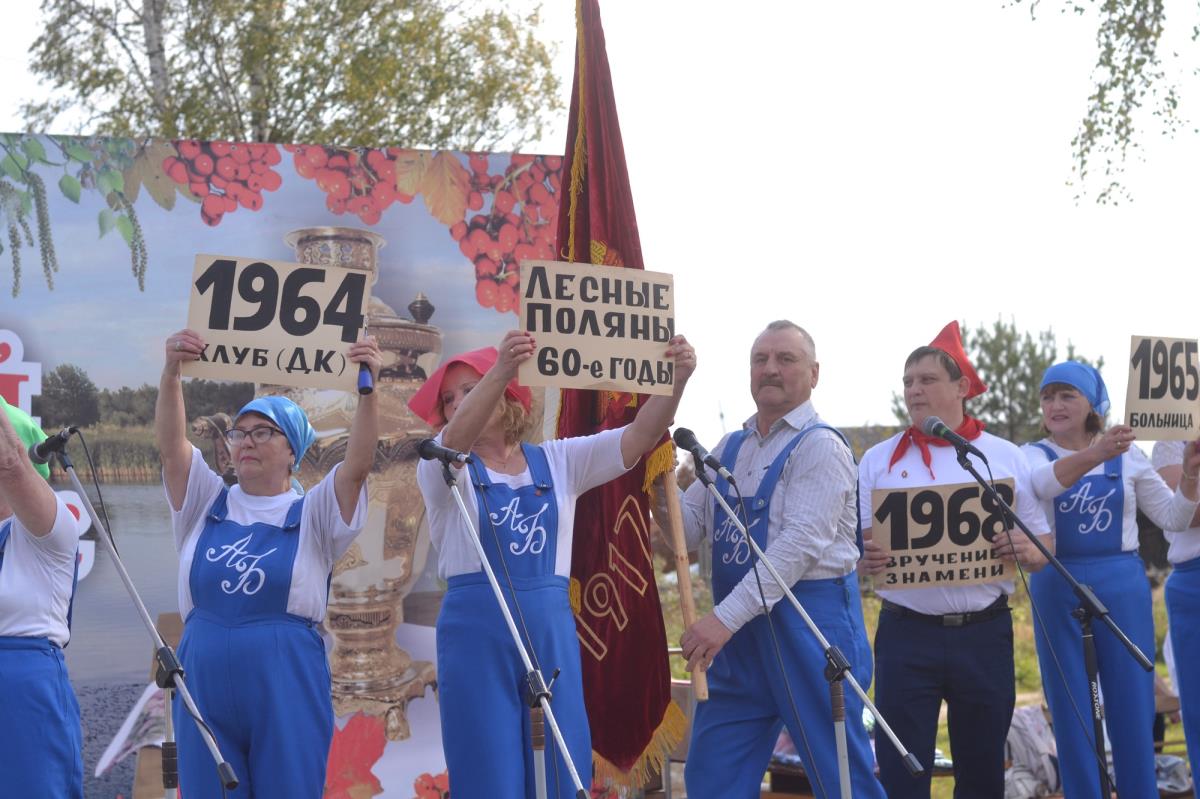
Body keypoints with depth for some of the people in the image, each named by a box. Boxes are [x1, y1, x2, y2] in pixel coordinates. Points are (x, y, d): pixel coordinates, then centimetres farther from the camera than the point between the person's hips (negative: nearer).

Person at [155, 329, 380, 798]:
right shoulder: (208, 505, 12)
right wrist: (171, 372, -16)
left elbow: (358, 463, -12)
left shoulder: (311, 513, 4)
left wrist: (368, 390, -25)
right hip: (204, 680, 3)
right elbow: (170, 442, -2)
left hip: (286, 684, -2)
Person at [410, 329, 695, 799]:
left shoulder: (558, 461, 10)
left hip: (551, 626, 3)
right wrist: (500, 370, -38)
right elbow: (455, 439, -21)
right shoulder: (442, 468, 2)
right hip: (476, 627, -2)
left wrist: (676, 380, -19)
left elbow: (640, 435, 0)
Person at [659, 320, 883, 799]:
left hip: (810, 620, -7)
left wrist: (726, 617, -25)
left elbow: (799, 545, -19)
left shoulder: (820, 446, -9)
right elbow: (689, 533, 13)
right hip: (739, 629, 7)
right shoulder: (728, 449, 14)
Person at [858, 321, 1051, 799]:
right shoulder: (878, 460, 6)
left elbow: (1044, 544, 10)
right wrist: (863, 558, -18)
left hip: (985, 633, 1)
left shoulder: (1005, 457, 7)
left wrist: (1026, 551, -14)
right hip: (906, 634, -1)